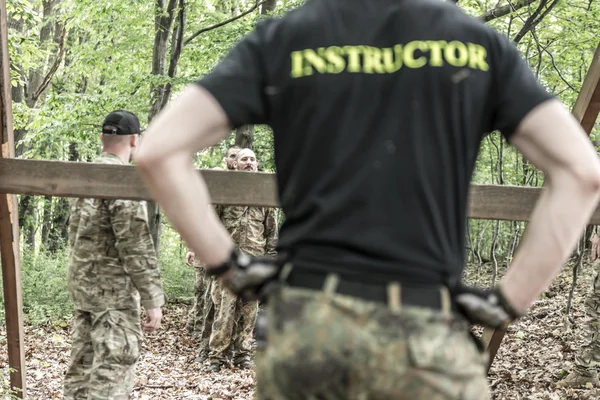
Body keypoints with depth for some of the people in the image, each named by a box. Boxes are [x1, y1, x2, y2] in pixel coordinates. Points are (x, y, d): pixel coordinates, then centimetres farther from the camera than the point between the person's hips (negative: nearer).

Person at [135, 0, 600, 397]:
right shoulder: (478, 43, 8)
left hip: (305, 321, 2)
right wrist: (509, 301, 0)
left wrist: (229, 264, 5)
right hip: (422, 332, -1)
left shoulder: (279, 41, 8)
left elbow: (159, 150, -1)